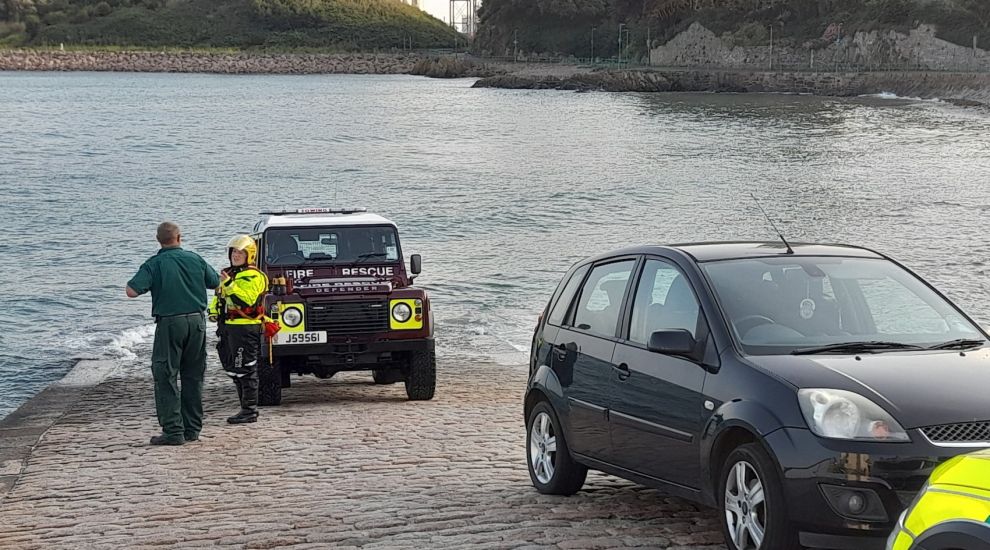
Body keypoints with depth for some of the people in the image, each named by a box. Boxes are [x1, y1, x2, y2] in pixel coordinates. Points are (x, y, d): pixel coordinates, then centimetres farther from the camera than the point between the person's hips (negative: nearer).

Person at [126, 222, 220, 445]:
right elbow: (216, 283, 18)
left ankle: (173, 431, -6)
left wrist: (140, 283, 6)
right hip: (197, 320, 4)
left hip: (170, 323, -4)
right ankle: (192, 429, 16)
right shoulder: (195, 259, 5)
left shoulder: (154, 264, -7)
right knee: (193, 377, 12)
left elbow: (132, 291, -16)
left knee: (166, 377, 0)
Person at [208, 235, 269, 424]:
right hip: (228, 327, 10)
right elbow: (219, 297, 29)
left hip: (245, 328, -10)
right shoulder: (229, 274, 20)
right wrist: (214, 311, 12)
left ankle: (250, 411, -6)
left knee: (245, 370, -9)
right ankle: (247, 407, 21)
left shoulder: (253, 276, -10)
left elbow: (246, 299, -24)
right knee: (233, 369, 14)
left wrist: (229, 284, -30)